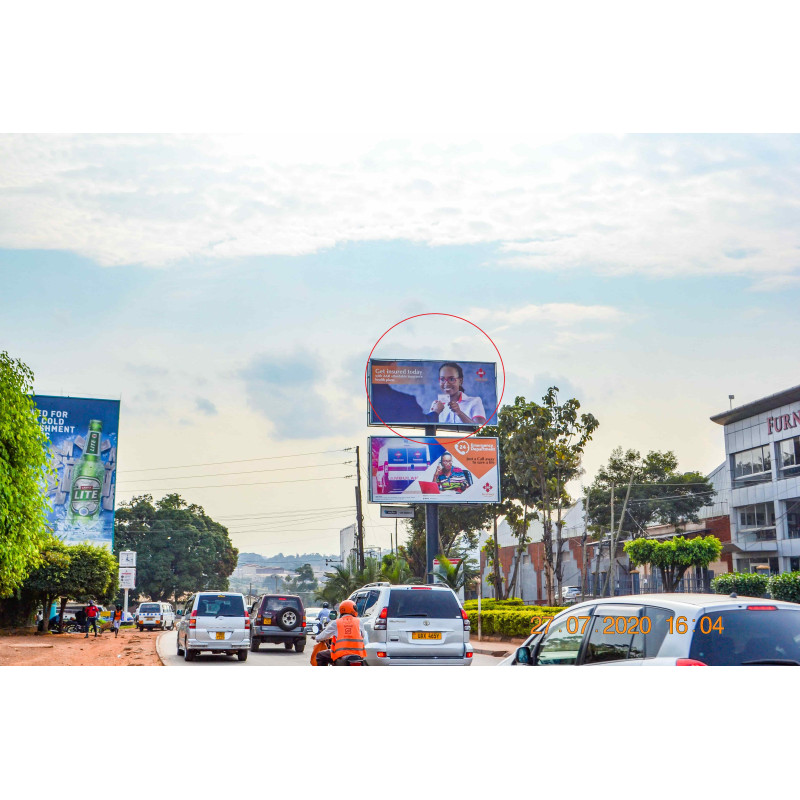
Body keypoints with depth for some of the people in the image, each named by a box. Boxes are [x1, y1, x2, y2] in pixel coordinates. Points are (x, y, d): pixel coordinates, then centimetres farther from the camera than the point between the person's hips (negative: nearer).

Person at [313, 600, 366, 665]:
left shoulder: (336, 623, 6)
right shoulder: (358, 622, 9)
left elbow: (325, 634, 16)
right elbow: (362, 635, 21)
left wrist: (317, 638, 37)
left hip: (340, 655, -2)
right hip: (358, 653, 2)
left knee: (320, 656, 18)